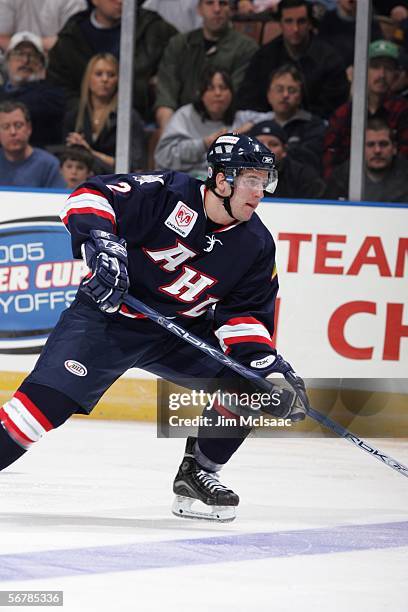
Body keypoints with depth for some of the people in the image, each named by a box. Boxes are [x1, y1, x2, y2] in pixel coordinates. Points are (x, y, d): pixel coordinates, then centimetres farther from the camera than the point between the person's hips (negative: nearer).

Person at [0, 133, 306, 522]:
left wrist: (264, 361, -15)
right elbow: (92, 196, -18)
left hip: (181, 332, 5)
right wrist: (100, 241, -35)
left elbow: (245, 312, 1)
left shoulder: (256, 245, -3)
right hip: (106, 315, -5)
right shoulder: (167, 194, -18)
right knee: (48, 399, -21)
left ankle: (197, 473, 8)